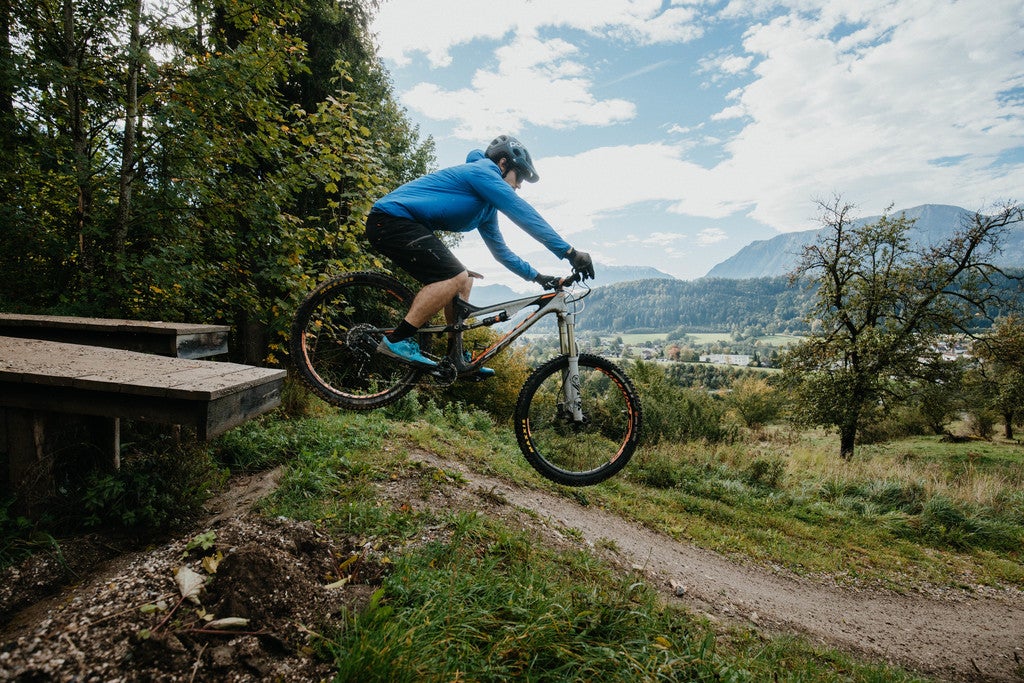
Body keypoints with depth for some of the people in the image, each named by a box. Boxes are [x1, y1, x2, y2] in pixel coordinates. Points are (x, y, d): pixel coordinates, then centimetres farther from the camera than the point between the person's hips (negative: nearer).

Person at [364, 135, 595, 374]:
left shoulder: (488, 206, 20)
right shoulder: (482, 172, -9)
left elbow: (500, 250, 25)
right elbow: (525, 214, -17)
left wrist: (537, 276, 18)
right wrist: (570, 253, -18)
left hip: (401, 224, 10)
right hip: (391, 218, -10)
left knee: (463, 281, 9)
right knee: (456, 277, -22)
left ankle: (456, 358, 11)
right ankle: (397, 340, -19)